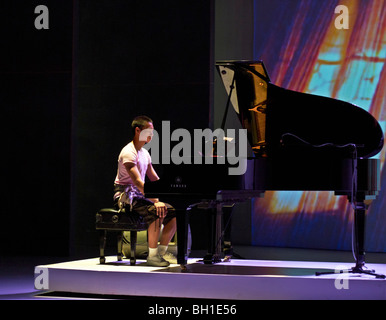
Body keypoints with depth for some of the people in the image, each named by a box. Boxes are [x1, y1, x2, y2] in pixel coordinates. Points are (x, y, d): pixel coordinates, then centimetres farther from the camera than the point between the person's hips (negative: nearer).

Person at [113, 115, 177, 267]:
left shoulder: (145, 153, 15)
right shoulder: (129, 152, -16)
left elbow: (155, 179, 15)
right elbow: (137, 181, -27)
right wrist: (155, 200, -36)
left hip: (140, 194, 9)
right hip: (126, 195, -9)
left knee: (173, 213, -2)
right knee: (157, 213, -32)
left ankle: (162, 251, 5)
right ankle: (152, 255, -24)